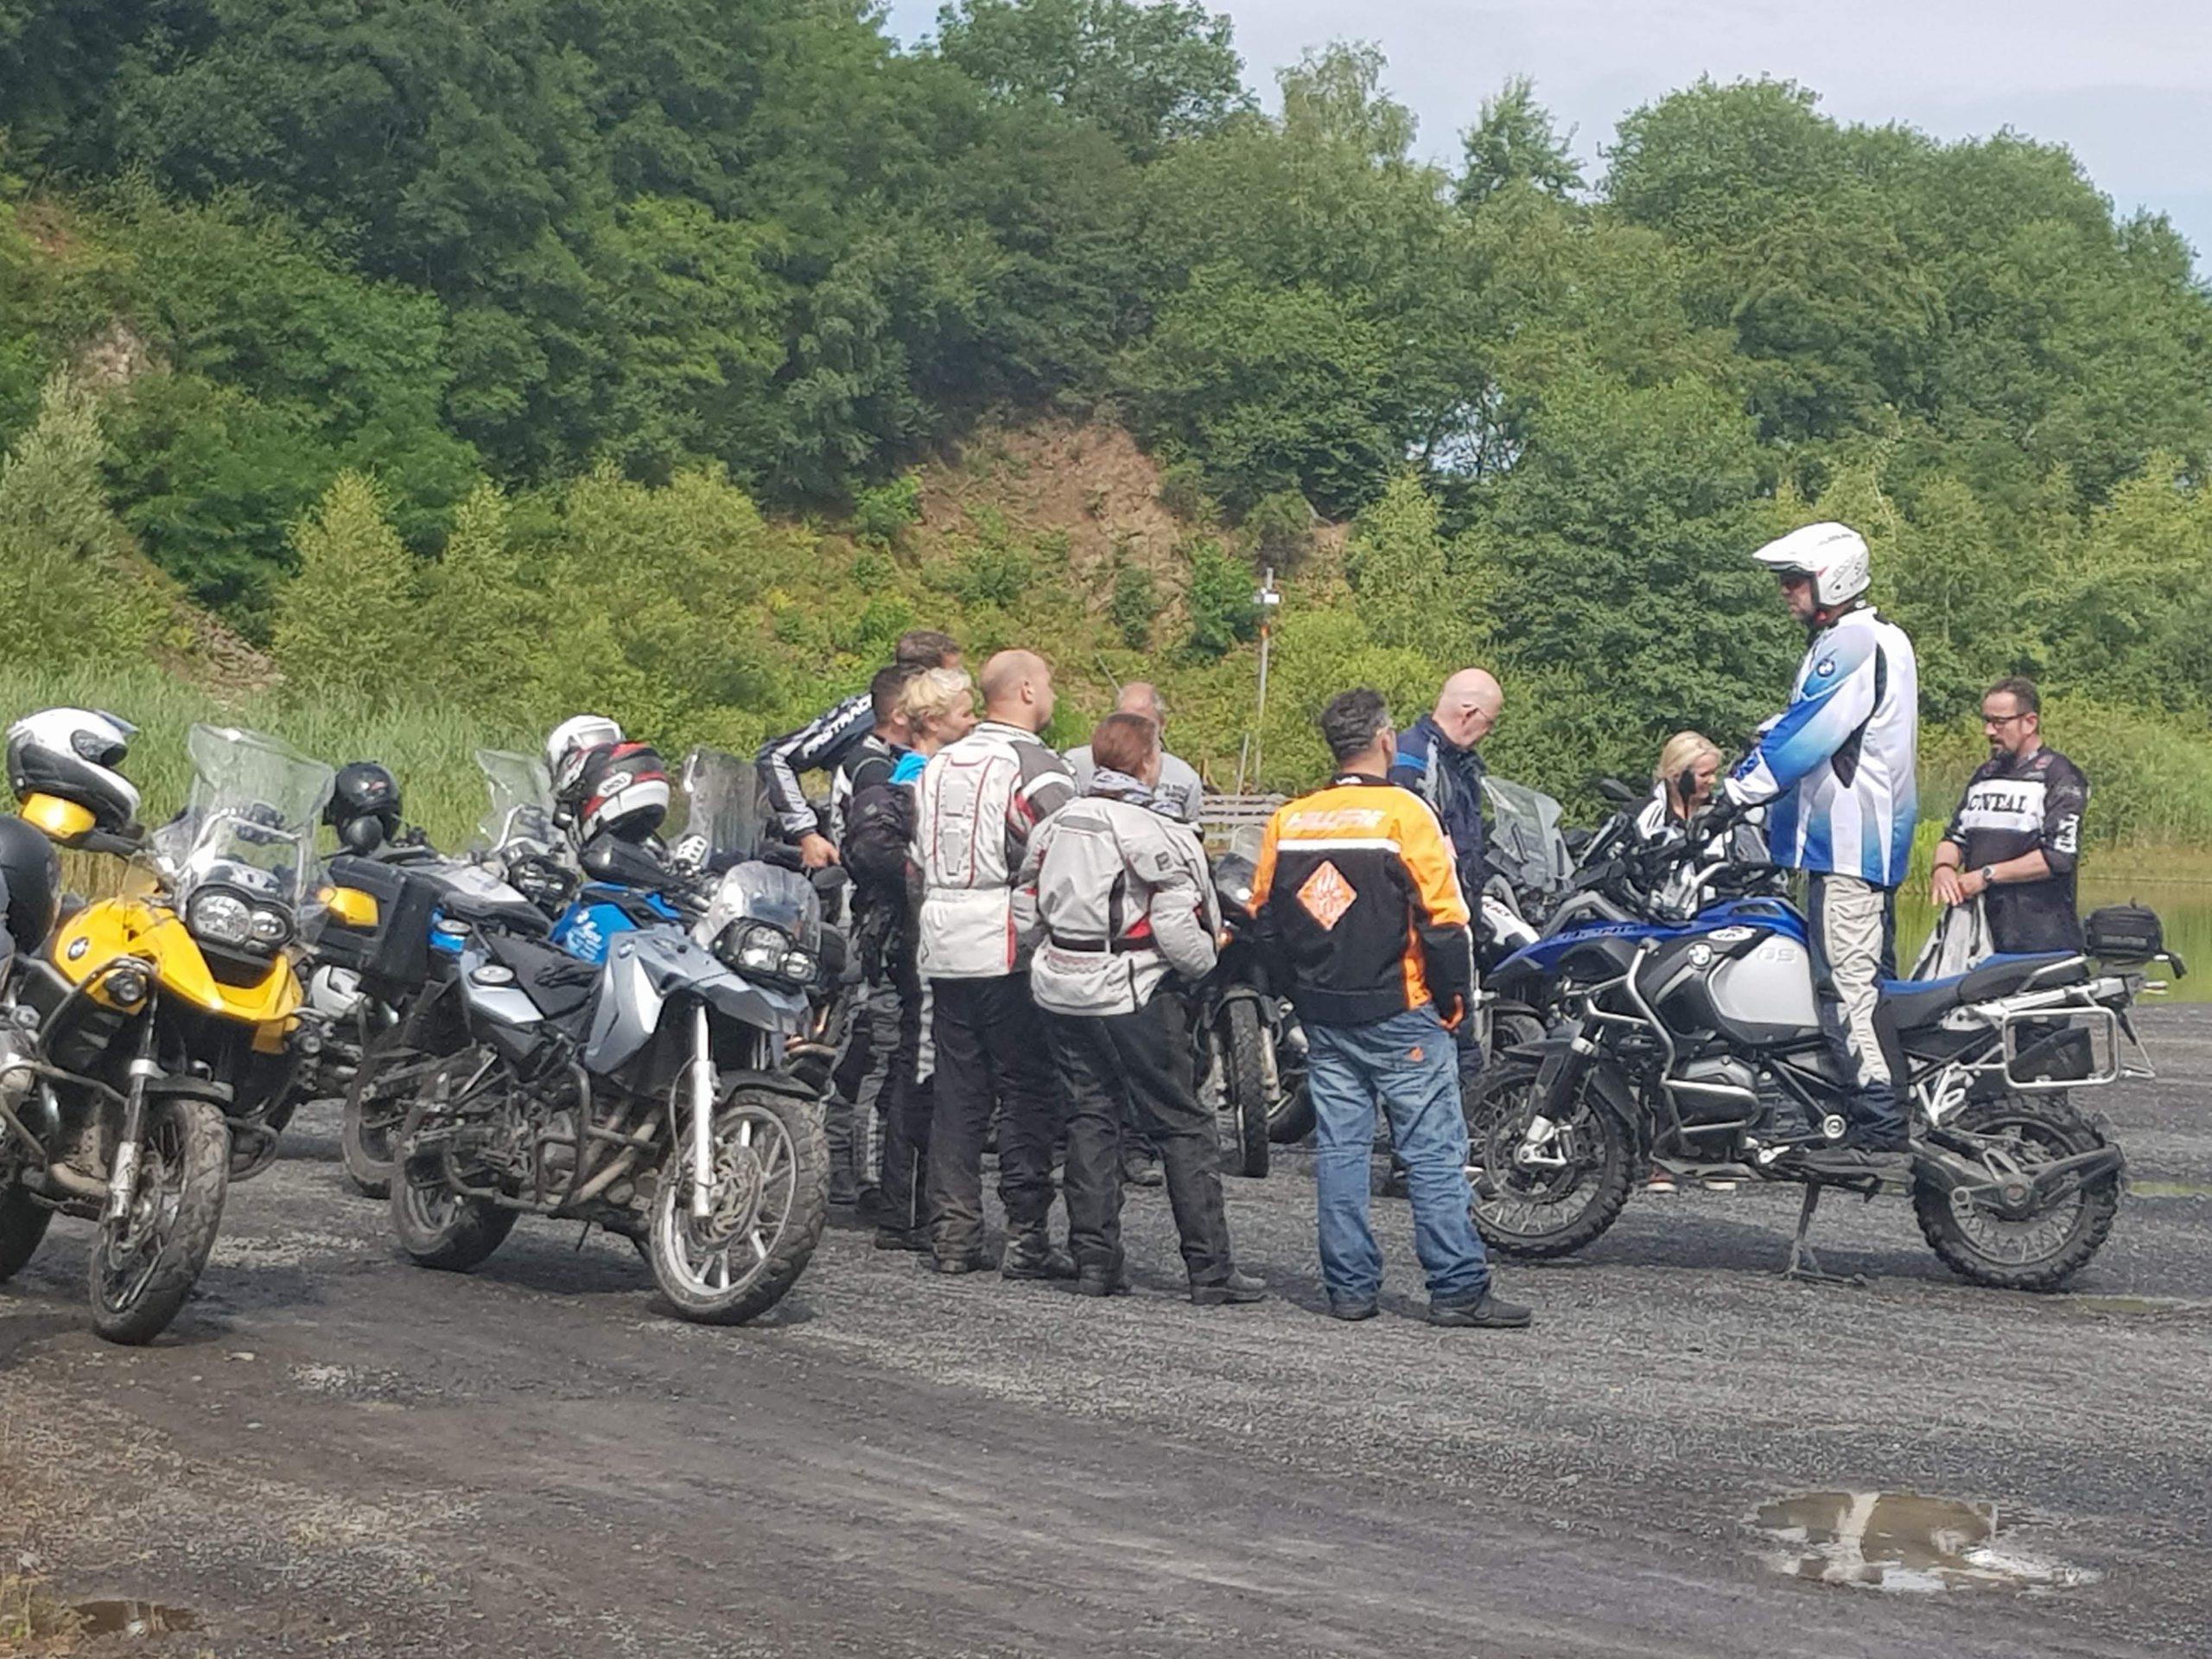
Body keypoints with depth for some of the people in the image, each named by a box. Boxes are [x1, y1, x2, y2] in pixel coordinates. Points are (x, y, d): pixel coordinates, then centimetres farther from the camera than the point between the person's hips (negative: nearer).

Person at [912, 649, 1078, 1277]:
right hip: (1010, 951, -7)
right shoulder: (1035, 767, -9)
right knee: (1028, 1094, -2)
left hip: (944, 949, 7)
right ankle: (1027, 1237, -3)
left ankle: (953, 1233, 10)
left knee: (957, 1093, 10)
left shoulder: (937, 765, 15)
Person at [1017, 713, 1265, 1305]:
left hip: (1062, 993, 7)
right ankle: (1210, 1270, 0)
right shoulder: (1153, 835, -15)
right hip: (1134, 996, -7)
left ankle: (1093, 1260, 11)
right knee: (1184, 1127, 0)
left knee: (1090, 1120, 13)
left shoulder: (1055, 826, 7)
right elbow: (1178, 932, -18)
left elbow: (1026, 912, 10)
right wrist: (1206, 960, 2)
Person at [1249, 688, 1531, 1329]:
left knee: (1339, 1150, 9)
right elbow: (1443, 918, -13)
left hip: (1323, 1016, 5)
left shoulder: (1287, 820, 5)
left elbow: (1265, 920, 10)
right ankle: (1458, 1288, -3)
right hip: (1400, 1013, -5)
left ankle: (1349, 1286, 11)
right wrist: (1455, 998, -2)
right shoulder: (1403, 813, -12)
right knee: (1434, 1153, -2)